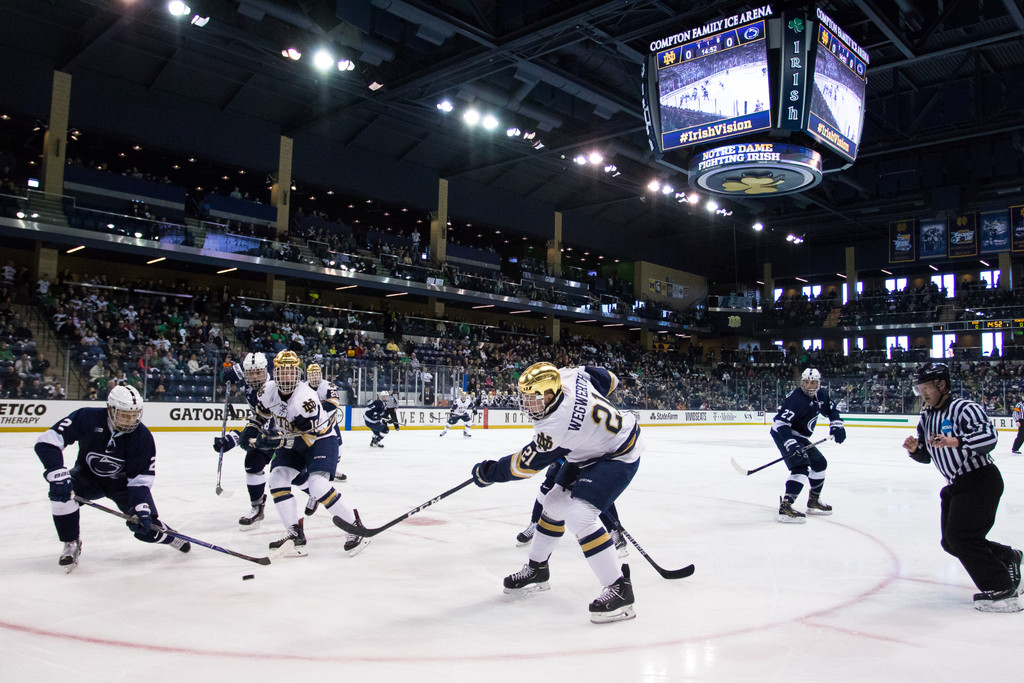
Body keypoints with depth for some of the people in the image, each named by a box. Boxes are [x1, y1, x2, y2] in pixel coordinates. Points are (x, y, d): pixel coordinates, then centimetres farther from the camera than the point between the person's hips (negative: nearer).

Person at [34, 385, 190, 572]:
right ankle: (71, 544, -12)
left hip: (122, 482, 0)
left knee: (147, 527, -12)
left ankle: (168, 535, 25)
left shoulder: (143, 437, -23)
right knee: (61, 491, -32)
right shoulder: (87, 418, -27)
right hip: (87, 476, 1)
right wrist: (58, 476, -37)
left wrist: (141, 509, -31)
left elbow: (141, 479, -19)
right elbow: (47, 441, -27)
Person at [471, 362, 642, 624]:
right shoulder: (568, 375, -15)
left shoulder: (556, 427, -34)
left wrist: (487, 472, -7)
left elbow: (525, 465, -20)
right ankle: (537, 569, 30)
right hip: (592, 448, 11)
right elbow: (607, 379, 3)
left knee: (578, 514, -24)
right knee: (554, 503, 12)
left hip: (619, 456, -11)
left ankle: (619, 588, -14)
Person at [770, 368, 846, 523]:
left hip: (800, 437, 10)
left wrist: (836, 425, 2)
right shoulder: (796, 398, -26)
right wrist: (791, 444, -41)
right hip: (783, 434, -9)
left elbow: (831, 410, 20)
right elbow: (781, 422, -33)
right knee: (801, 467, -24)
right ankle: (785, 507, -31)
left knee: (819, 463, 18)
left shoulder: (821, 395, 1)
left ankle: (814, 501, 32)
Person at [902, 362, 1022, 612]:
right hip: (956, 486, 9)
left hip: (981, 480, -9)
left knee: (960, 536, -17)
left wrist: (956, 441, -43)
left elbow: (989, 436, -30)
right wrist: (915, 449, -5)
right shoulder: (926, 417, 11)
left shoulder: (964, 409, -15)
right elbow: (926, 456, 16)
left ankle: (1001, 590, -6)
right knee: (951, 542, 11)